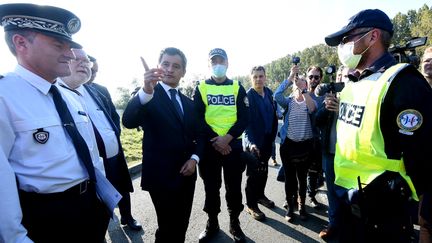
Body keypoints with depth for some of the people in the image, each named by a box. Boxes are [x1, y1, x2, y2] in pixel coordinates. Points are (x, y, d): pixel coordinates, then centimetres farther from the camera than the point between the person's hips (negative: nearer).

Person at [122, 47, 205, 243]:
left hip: (187, 174, 6)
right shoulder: (148, 98, -8)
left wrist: (194, 158, -5)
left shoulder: (188, 103, 11)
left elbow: (199, 135, 13)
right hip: (162, 176, -6)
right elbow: (128, 121, -27)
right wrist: (146, 91, -44)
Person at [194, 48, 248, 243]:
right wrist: (214, 139, -16)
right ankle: (212, 223, 29)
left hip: (233, 145, 0)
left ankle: (235, 224, 28)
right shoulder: (200, 88, 4)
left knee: (234, 187, 9)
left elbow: (244, 118, -2)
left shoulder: (237, 88, 5)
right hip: (209, 146, 0)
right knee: (211, 187, 11)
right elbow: (197, 119, -4)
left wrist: (227, 138, -15)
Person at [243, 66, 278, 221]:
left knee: (263, 171, 19)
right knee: (253, 173, 3)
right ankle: (251, 205, 17)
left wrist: (273, 135, 9)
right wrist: (251, 142, -28)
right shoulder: (247, 96, -15)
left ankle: (260, 195, 38)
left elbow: (273, 115, 11)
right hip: (254, 142, -6)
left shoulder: (269, 93, 3)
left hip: (267, 140, 6)